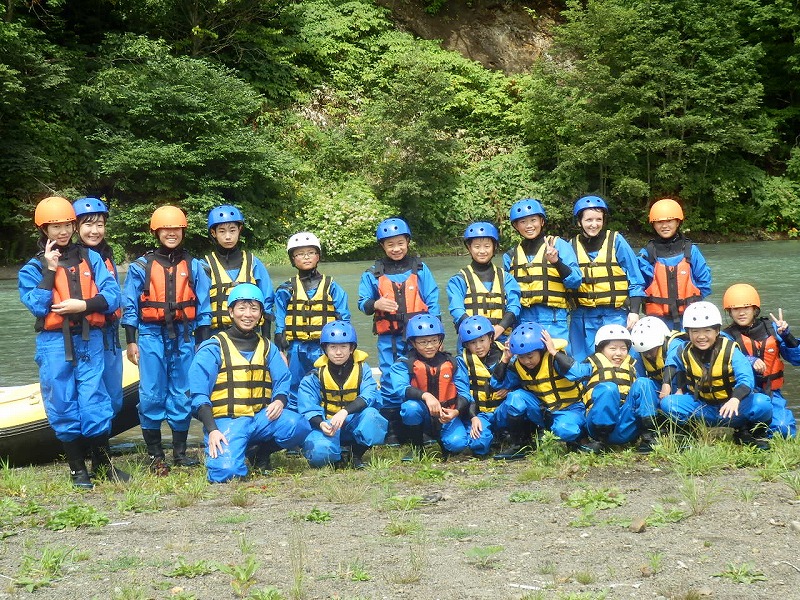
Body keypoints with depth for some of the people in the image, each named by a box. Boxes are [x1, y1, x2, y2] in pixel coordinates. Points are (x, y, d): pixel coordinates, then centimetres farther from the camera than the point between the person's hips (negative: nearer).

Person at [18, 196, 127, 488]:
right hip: (54, 343, 0)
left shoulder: (90, 258, 9)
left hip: (89, 340, 1)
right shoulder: (33, 267, 5)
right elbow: (37, 306, -8)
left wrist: (84, 305, -15)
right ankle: (77, 468, 13)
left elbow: (112, 297, 0)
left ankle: (104, 462, 13)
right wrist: (50, 270, -10)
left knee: (94, 402, -1)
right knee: (63, 407, 3)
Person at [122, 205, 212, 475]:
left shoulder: (193, 267, 8)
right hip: (151, 335, -2)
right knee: (151, 394, -3)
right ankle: (155, 455, 5)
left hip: (183, 336, 2)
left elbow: (203, 307, 9)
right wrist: (131, 341, 0)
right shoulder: (141, 266, 3)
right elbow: (130, 306, 4)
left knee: (183, 393, 4)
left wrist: (203, 342, 5)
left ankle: (180, 451, 14)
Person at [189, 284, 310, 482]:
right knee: (225, 471, -29)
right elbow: (199, 394, -4)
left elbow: (283, 381, 10)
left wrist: (279, 400, -14)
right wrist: (212, 430, -16)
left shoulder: (267, 348, 18)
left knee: (299, 426, -26)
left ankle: (262, 455, 4)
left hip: (261, 417, 4)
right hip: (226, 421, -4)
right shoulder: (213, 348, 2)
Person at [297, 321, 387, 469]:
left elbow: (370, 395, -21)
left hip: (355, 423, 1)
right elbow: (308, 409, -9)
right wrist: (321, 424, -32)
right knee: (318, 451, -33)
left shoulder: (362, 369, -3)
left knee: (370, 415, -34)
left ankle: (357, 455, -7)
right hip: (327, 426, 0)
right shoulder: (316, 375, -3)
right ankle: (336, 457, 8)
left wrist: (345, 412, -37)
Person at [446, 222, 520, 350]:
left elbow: (514, 306, 6)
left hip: (501, 338, 2)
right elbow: (456, 310, -3)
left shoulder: (505, 278, 17)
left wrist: (500, 328, -13)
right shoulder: (459, 280, 9)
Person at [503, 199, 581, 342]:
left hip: (553, 320, -4)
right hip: (523, 319, 4)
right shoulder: (510, 256, 16)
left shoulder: (559, 245, 4)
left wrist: (556, 262, -20)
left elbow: (575, 281, -5)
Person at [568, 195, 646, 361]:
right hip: (582, 317, 3)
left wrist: (634, 311, -6)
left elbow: (635, 280, 0)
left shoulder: (616, 241, -2)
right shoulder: (572, 246, 7)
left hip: (614, 315, -3)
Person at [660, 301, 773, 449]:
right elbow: (673, 366, 21)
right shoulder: (685, 354, -3)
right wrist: (679, 388, 4)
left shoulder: (730, 351, -14)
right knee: (667, 402, -21)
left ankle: (746, 434, -2)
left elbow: (746, 378, -29)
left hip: (732, 405, -2)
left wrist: (735, 399, -48)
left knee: (762, 404, -32)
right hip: (703, 408, 2)